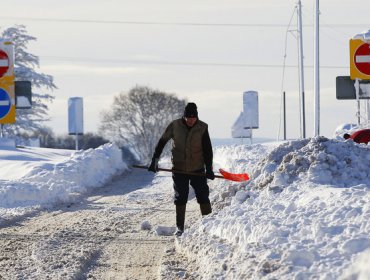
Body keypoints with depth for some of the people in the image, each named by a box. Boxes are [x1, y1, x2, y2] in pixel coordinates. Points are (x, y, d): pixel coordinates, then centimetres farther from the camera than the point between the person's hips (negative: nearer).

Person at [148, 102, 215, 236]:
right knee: (180, 198, 3)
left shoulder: (202, 128, -8)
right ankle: (180, 227, 10)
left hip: (197, 169, 0)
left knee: (203, 196, -3)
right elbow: (162, 142, 1)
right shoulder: (175, 126, -9)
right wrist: (154, 161, -1)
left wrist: (209, 169, -8)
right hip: (179, 169, 0)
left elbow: (207, 150, -3)